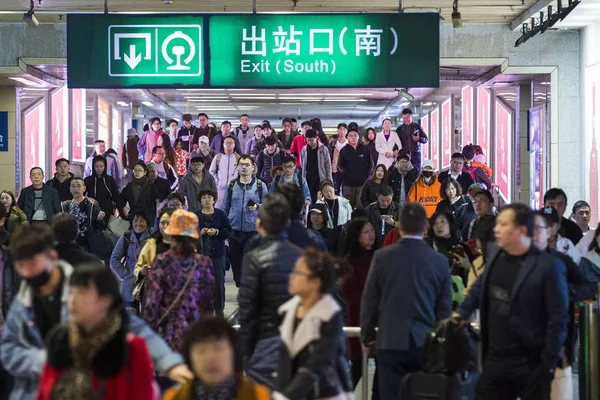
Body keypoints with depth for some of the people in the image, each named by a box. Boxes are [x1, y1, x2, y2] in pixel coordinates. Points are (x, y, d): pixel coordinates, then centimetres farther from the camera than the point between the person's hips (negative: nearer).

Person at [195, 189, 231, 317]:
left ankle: (219, 309, 11)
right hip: (200, 253, 1)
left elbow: (229, 232, 2)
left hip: (217, 253, 0)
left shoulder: (221, 214, 5)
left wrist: (217, 232, -13)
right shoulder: (195, 215, 6)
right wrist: (199, 233, -12)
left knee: (219, 283, -1)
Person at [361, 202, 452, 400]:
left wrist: (366, 337, 14)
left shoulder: (382, 257, -4)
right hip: (426, 344, 1)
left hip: (391, 342, -1)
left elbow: (369, 301, 1)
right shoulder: (440, 262, 0)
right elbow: (445, 308, 5)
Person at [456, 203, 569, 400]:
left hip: (531, 364, -6)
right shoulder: (495, 256, 5)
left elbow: (558, 318, -14)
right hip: (495, 359, 6)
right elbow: (481, 287, 23)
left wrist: (549, 363, -15)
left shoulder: (549, 266, -15)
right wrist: (462, 312, 13)